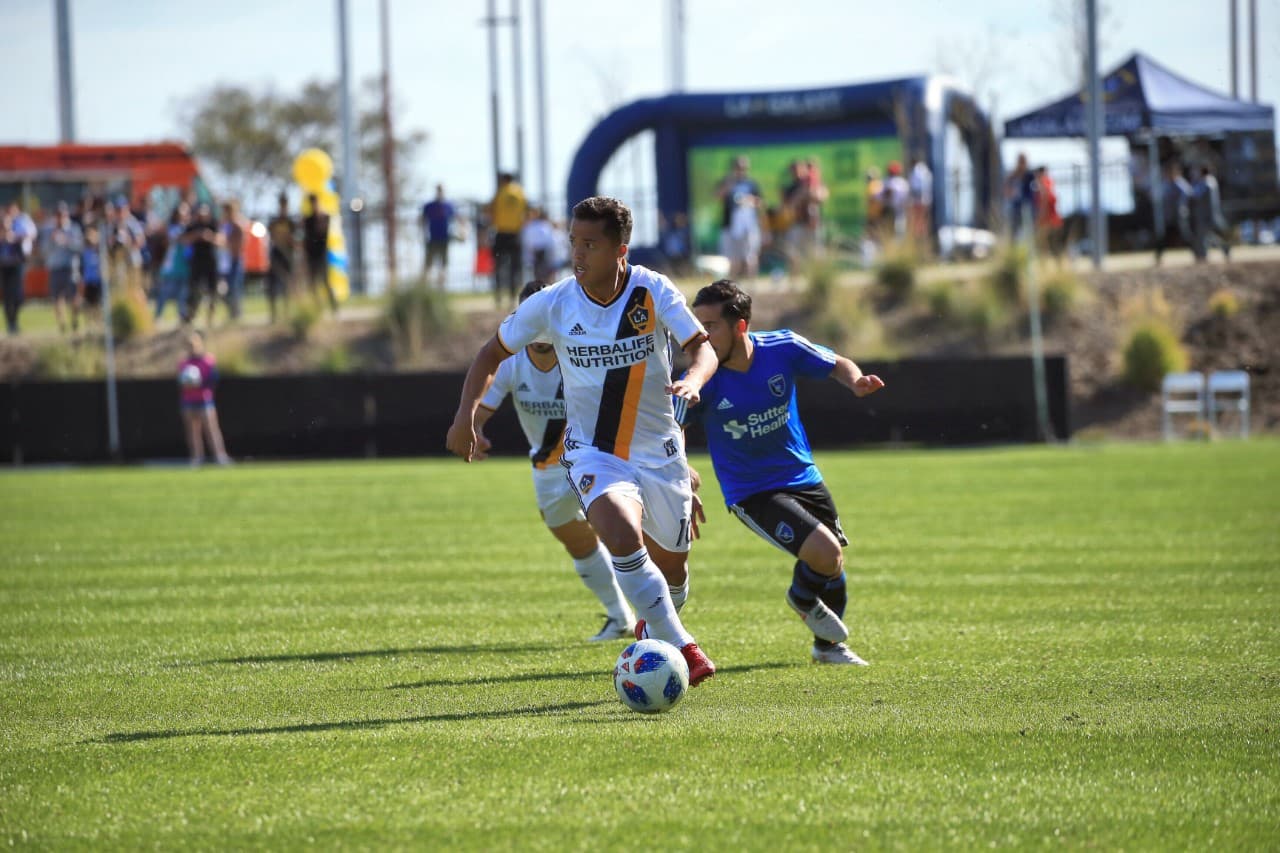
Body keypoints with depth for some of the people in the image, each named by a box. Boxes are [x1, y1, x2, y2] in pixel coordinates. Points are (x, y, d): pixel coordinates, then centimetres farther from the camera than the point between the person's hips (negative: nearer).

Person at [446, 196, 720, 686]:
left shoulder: (654, 292, -12)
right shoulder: (552, 304, -10)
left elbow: (703, 349, -14)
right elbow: (494, 352, 3)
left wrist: (693, 379, -38)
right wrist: (466, 413, -10)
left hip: (659, 452, 2)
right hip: (591, 453, -2)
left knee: (671, 565, 14)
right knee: (621, 534, -31)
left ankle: (653, 629, 50)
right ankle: (681, 648, -25)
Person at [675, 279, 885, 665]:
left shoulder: (782, 348, -16)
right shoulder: (703, 381, -23)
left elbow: (836, 365, 0)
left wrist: (856, 382, -22)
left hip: (803, 477, 4)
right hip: (751, 494, -4)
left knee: (834, 566, 14)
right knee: (825, 554, -22)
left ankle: (828, 645, 43)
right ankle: (803, 596, 15)